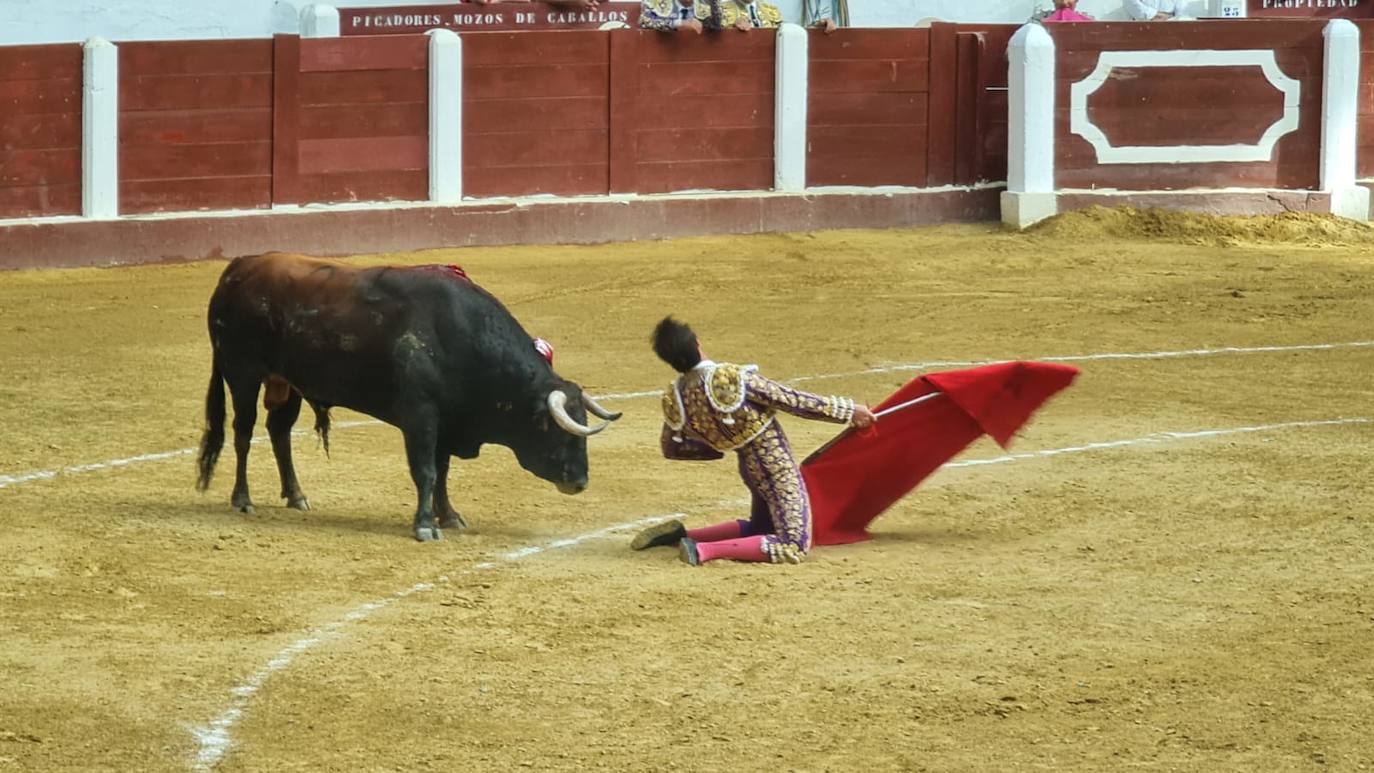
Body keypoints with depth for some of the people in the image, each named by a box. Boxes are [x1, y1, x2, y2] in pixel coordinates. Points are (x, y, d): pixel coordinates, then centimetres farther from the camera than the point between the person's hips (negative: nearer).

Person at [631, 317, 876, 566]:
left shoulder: (676, 400, -6)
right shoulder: (732, 378, -23)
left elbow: (671, 447, 9)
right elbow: (794, 402, -17)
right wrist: (848, 411, -7)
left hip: (749, 469, 7)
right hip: (778, 468, -7)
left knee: (759, 530, 30)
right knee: (794, 548, -8)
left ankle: (681, 534, 13)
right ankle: (704, 550, -20)